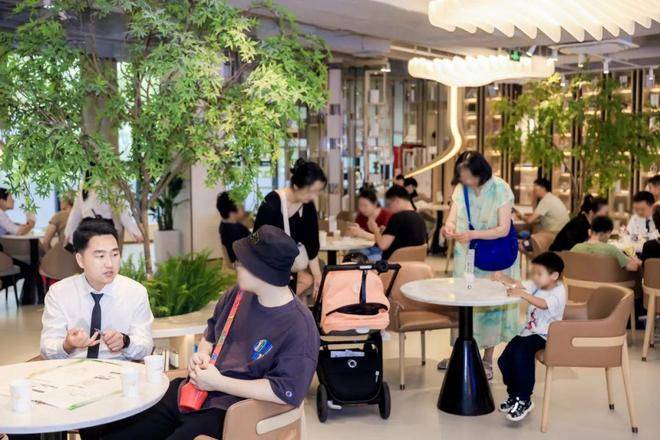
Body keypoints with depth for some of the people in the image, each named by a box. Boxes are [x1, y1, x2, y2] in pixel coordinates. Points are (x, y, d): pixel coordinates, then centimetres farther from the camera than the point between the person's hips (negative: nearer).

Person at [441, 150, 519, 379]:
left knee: (490, 304, 2)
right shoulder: (461, 189, -3)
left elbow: (503, 229, -19)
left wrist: (472, 234, -31)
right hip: (466, 257, 4)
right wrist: (448, 227, -27)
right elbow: (452, 217, -2)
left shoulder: (500, 189, -16)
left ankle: (487, 360, 15)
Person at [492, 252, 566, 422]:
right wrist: (503, 278, -23)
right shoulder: (536, 285, 8)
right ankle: (514, 394, 17)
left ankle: (524, 400, -17)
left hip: (544, 336, -7)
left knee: (521, 354, -31)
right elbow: (518, 285, -4)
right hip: (528, 331, 7)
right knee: (504, 359, -8)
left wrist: (523, 294, -47)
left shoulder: (559, 293, -15)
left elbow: (543, 304, -34)